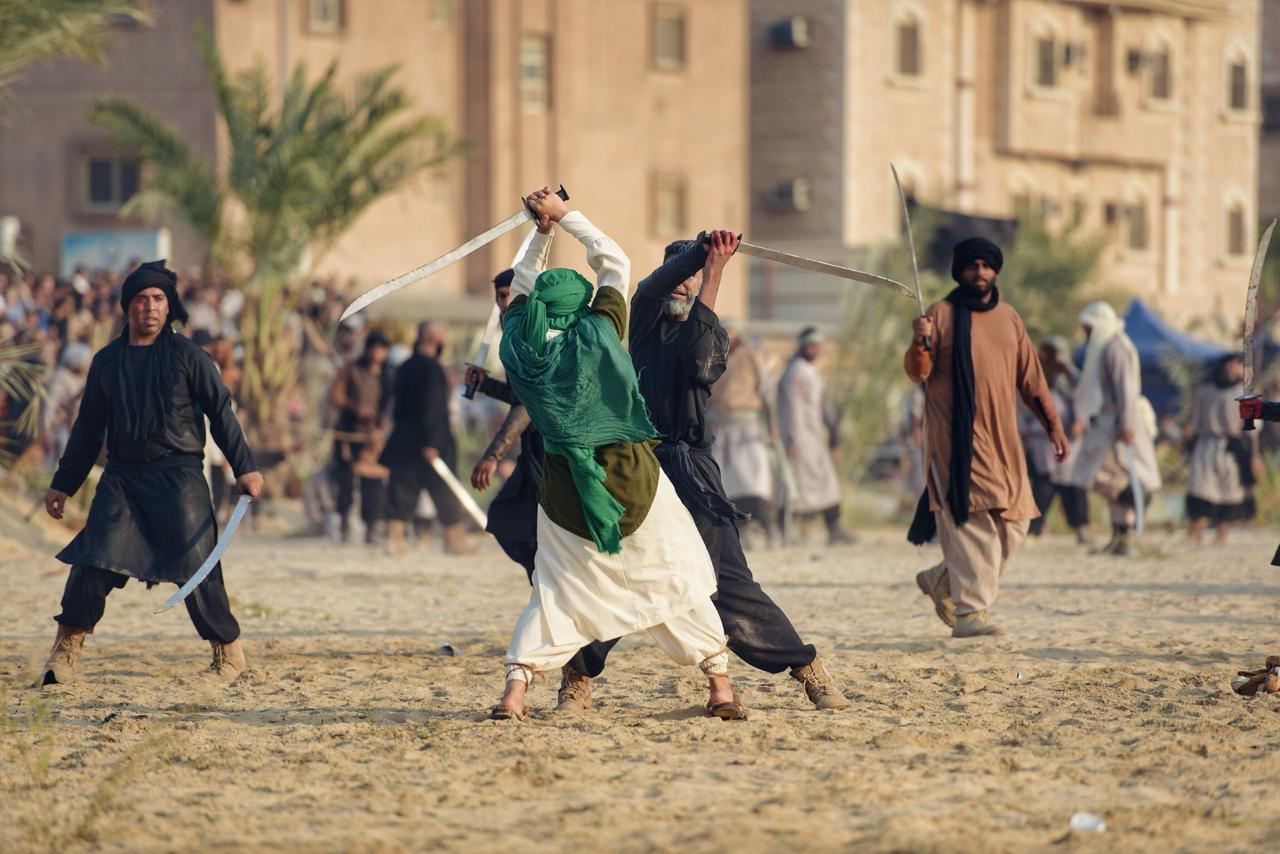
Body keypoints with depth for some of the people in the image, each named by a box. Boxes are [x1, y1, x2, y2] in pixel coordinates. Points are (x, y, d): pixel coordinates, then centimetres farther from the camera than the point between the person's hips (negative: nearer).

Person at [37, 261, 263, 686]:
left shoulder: (187, 356, 0)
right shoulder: (107, 361, 10)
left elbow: (221, 412, 3)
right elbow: (88, 427, 18)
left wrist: (244, 468, -4)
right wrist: (63, 484, 18)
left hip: (178, 476, -3)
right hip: (122, 477, 3)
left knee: (196, 565, -6)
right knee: (92, 561, -9)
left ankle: (229, 651, 9)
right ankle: (65, 649, -1)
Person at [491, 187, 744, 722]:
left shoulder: (518, 346, -3)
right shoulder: (597, 333, -11)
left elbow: (521, 288, 18)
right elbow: (614, 263, 2)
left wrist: (541, 234, 17)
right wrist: (564, 217, 9)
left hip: (566, 490, 2)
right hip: (633, 476, -2)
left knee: (556, 591, 12)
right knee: (676, 581, 10)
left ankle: (516, 688, -3)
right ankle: (719, 684, 12)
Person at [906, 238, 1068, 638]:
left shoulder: (1008, 317, 16)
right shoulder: (942, 315, -1)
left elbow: (1030, 376, 20)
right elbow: (919, 373, -7)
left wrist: (1052, 423, 17)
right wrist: (920, 343, -27)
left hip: (1002, 438, 6)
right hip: (957, 437, -6)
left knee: (1012, 524, 5)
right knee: (970, 521, -14)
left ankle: (941, 580, 23)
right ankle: (969, 612, -16)